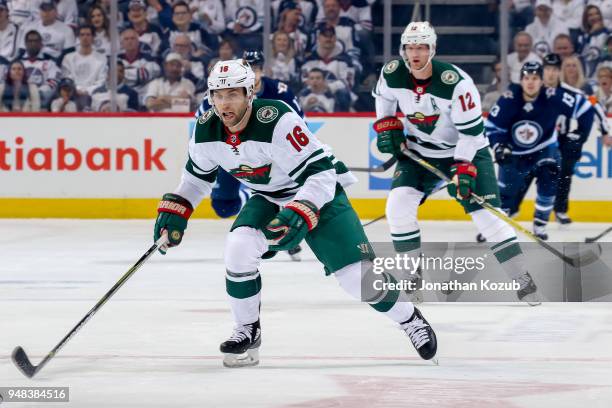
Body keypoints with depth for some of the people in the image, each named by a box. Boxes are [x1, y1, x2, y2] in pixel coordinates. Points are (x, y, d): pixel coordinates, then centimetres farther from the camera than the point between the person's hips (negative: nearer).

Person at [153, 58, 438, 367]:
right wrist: (175, 209, -2)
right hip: (268, 199, 5)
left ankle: (410, 319, 16)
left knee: (358, 274, -11)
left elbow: (320, 172, -32)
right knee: (239, 247, -23)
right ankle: (247, 332, -3)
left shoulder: (277, 121, -33)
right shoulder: (206, 130, -14)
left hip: (318, 194, -5)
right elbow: (197, 174, 8)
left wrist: (299, 214, -43)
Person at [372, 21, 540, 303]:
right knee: (398, 206, -14)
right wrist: (387, 126, 1)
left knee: (486, 215, -11)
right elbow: (383, 97, 11)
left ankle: (523, 281, -3)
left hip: (466, 151, -4)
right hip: (419, 151, 4)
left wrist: (463, 170, -26)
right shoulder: (392, 74, -14)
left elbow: (471, 130, -23)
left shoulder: (456, 82, -29)